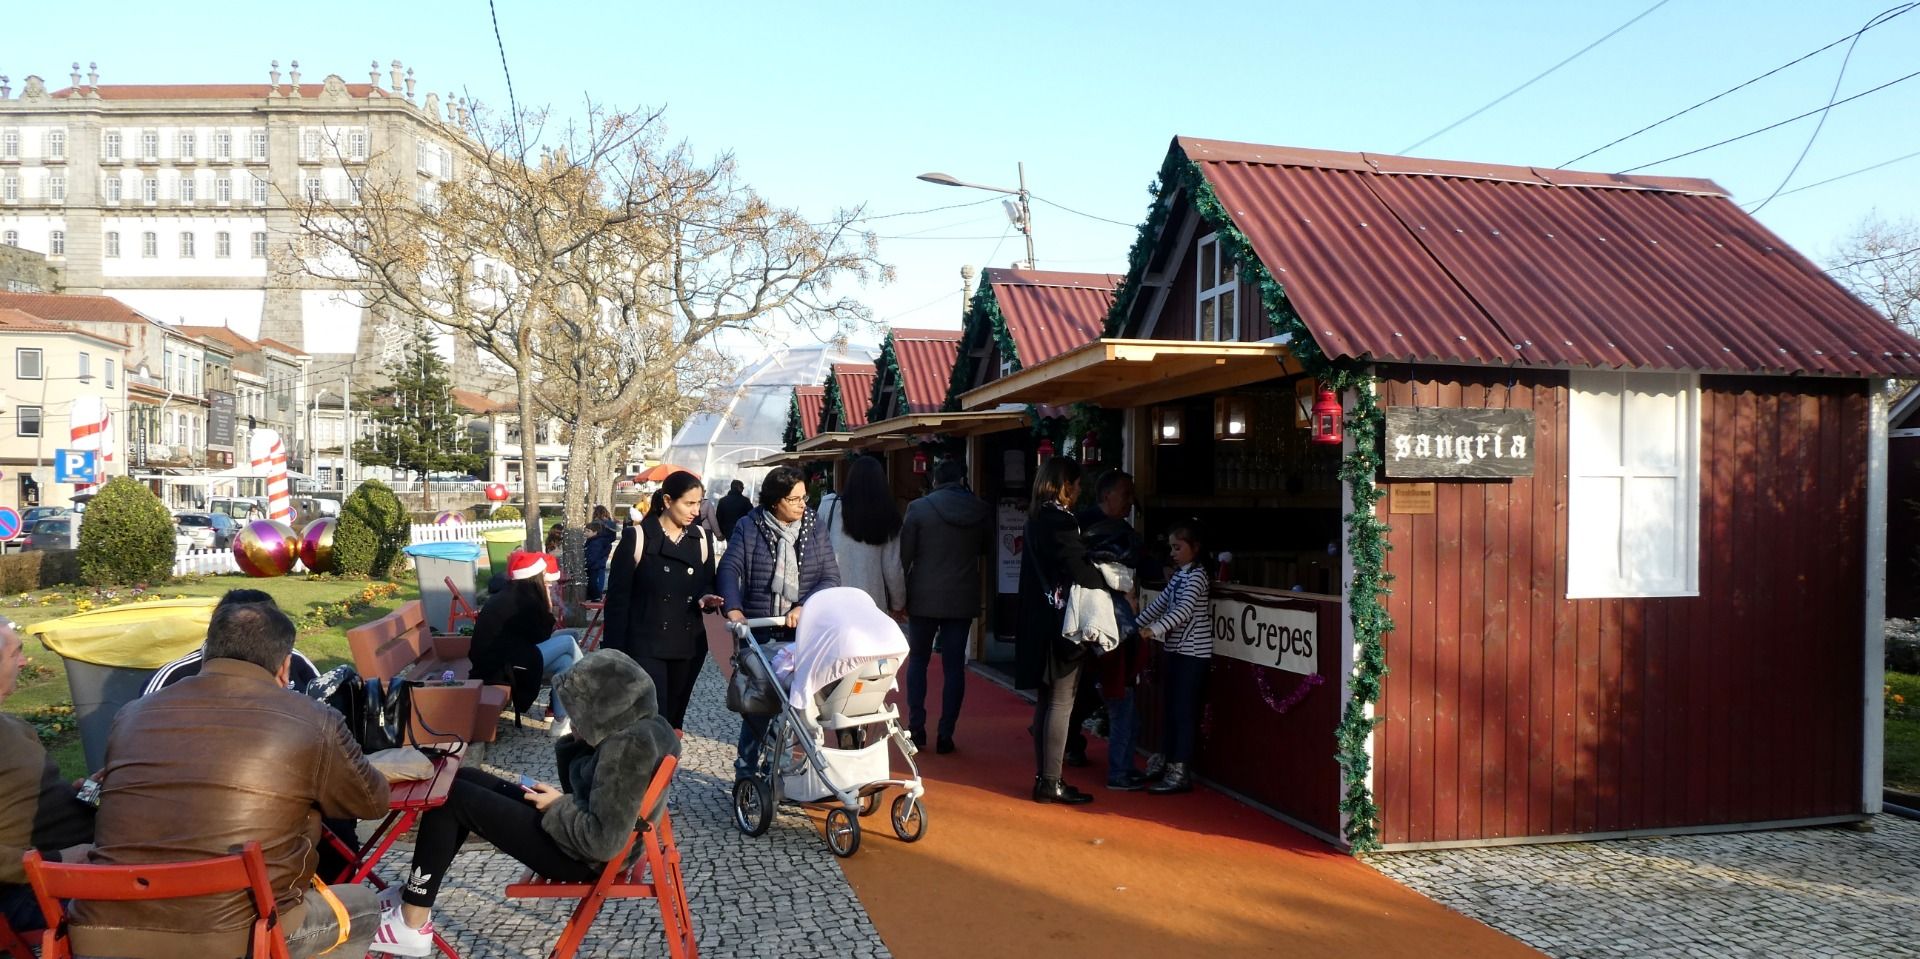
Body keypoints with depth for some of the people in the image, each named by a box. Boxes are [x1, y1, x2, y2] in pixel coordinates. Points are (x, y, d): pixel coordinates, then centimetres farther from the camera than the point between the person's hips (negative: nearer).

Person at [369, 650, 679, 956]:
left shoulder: (628, 745, -28)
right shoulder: (641, 723, 1)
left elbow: (603, 842, -29)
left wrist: (558, 806, -14)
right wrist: (576, 750, -3)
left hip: (580, 856, -10)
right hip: (584, 831, 10)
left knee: (449, 796, -5)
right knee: (463, 779, 14)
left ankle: (411, 925, 5)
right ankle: (414, 898, 20)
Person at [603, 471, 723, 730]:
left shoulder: (702, 538, 6)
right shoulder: (637, 538, -7)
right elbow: (618, 596, -6)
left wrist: (706, 598, -10)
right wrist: (614, 651, -10)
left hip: (688, 646, 5)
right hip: (646, 646, -5)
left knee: (673, 718, 13)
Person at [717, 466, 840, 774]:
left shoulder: (815, 528, 4)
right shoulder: (749, 527, 0)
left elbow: (831, 577, 0)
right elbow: (730, 568, -8)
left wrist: (804, 608, -16)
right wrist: (733, 608, -25)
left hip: (802, 633, 1)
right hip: (759, 632, -1)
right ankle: (746, 767, 22)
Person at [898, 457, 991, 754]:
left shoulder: (919, 507, -8)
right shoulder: (981, 510, 0)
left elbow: (904, 555, -5)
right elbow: (986, 549, 16)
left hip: (924, 597, -1)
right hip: (963, 598, 2)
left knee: (918, 661, 13)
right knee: (954, 666, 6)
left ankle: (916, 729, 12)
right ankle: (945, 735, 6)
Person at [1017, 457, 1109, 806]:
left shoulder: (1036, 519, 13)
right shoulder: (1059, 519, -15)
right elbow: (1080, 571, -20)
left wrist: (1104, 576, 11)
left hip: (1040, 621, 9)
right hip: (1062, 623, -9)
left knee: (1046, 701, 14)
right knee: (1061, 703, -3)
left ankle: (1044, 776, 21)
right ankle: (1051, 782, 1)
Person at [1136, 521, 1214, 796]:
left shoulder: (1196, 576, -14)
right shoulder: (1178, 575, 13)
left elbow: (1183, 610, -26)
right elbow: (1160, 603, 19)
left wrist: (1154, 630, -35)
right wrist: (1136, 624, 12)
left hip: (1192, 652, -9)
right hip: (1175, 649, 9)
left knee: (1184, 711, -6)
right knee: (1170, 709, 12)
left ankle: (1181, 774, -3)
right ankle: (1168, 762, 20)